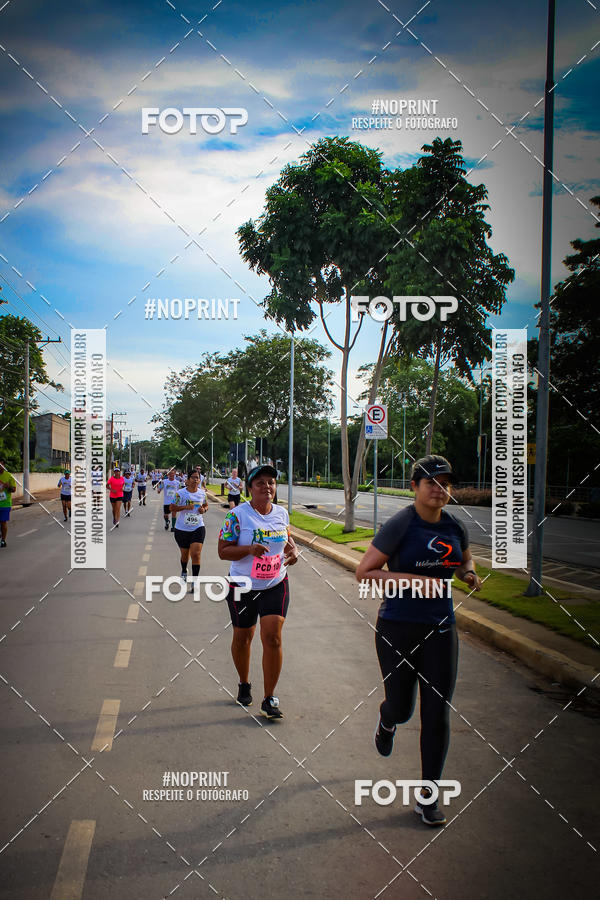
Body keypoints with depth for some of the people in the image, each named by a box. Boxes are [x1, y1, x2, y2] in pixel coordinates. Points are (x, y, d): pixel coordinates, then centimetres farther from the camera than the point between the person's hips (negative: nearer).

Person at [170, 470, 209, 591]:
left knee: (196, 554, -13)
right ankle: (184, 571, 48)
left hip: (198, 528, 1)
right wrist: (185, 507, -20)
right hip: (182, 528, -1)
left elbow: (206, 505, 19)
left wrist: (204, 509, -4)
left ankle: (194, 581, -9)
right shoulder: (180, 493, -8)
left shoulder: (202, 493, 2)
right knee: (185, 554, 16)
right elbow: (172, 508, -7)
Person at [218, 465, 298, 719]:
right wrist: (250, 549, -28)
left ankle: (269, 699, 0)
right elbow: (223, 551, -12)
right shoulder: (237, 515, -13)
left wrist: (293, 550, -4)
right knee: (242, 637, 13)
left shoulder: (281, 513, 1)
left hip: (276, 585, 2)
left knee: (273, 637, -9)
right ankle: (244, 684, 40)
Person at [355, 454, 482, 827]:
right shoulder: (400, 525, -12)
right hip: (398, 627, -3)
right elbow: (364, 572, -13)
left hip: (441, 628, 4)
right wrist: (412, 580, -23)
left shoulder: (455, 526, 3)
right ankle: (387, 720, 47)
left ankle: (427, 797, 15)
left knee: (438, 714, 1)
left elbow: (465, 559, 23)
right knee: (401, 709, 6)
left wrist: (469, 574, -1)